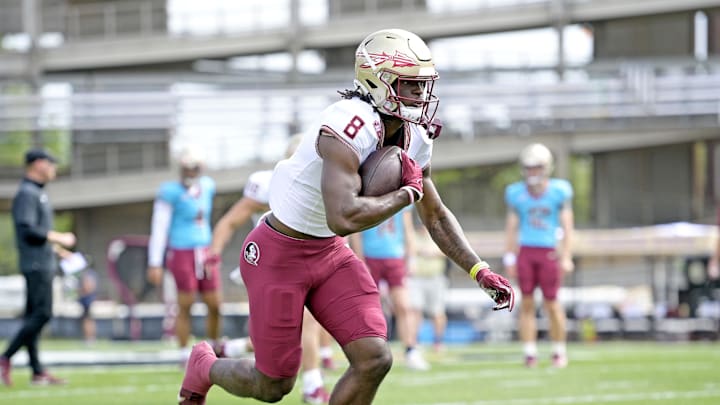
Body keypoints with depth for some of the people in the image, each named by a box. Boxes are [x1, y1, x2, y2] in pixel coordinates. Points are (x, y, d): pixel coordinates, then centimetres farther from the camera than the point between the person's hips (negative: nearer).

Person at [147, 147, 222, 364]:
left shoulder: (207, 187, 9)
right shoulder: (171, 192, -9)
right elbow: (159, 228, -9)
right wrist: (154, 263, -12)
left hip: (204, 253, 6)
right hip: (182, 254, -6)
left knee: (215, 305, 5)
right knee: (185, 307, -2)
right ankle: (185, 356, 7)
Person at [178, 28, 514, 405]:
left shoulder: (414, 141, -2)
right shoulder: (350, 127, -30)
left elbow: (436, 217, 13)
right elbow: (344, 218, -40)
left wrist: (480, 270, 3)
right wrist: (407, 194, -26)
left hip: (329, 254, 8)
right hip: (278, 256, -7)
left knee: (374, 360, -9)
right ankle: (204, 366, 37)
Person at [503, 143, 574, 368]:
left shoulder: (559, 191, -2)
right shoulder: (517, 194, 2)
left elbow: (567, 226, -1)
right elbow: (511, 227, 7)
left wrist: (566, 257, -6)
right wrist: (509, 258, 3)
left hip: (549, 253, -2)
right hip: (526, 252, 2)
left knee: (551, 304, 0)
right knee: (527, 303, -1)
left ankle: (559, 352, 16)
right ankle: (530, 354, 3)